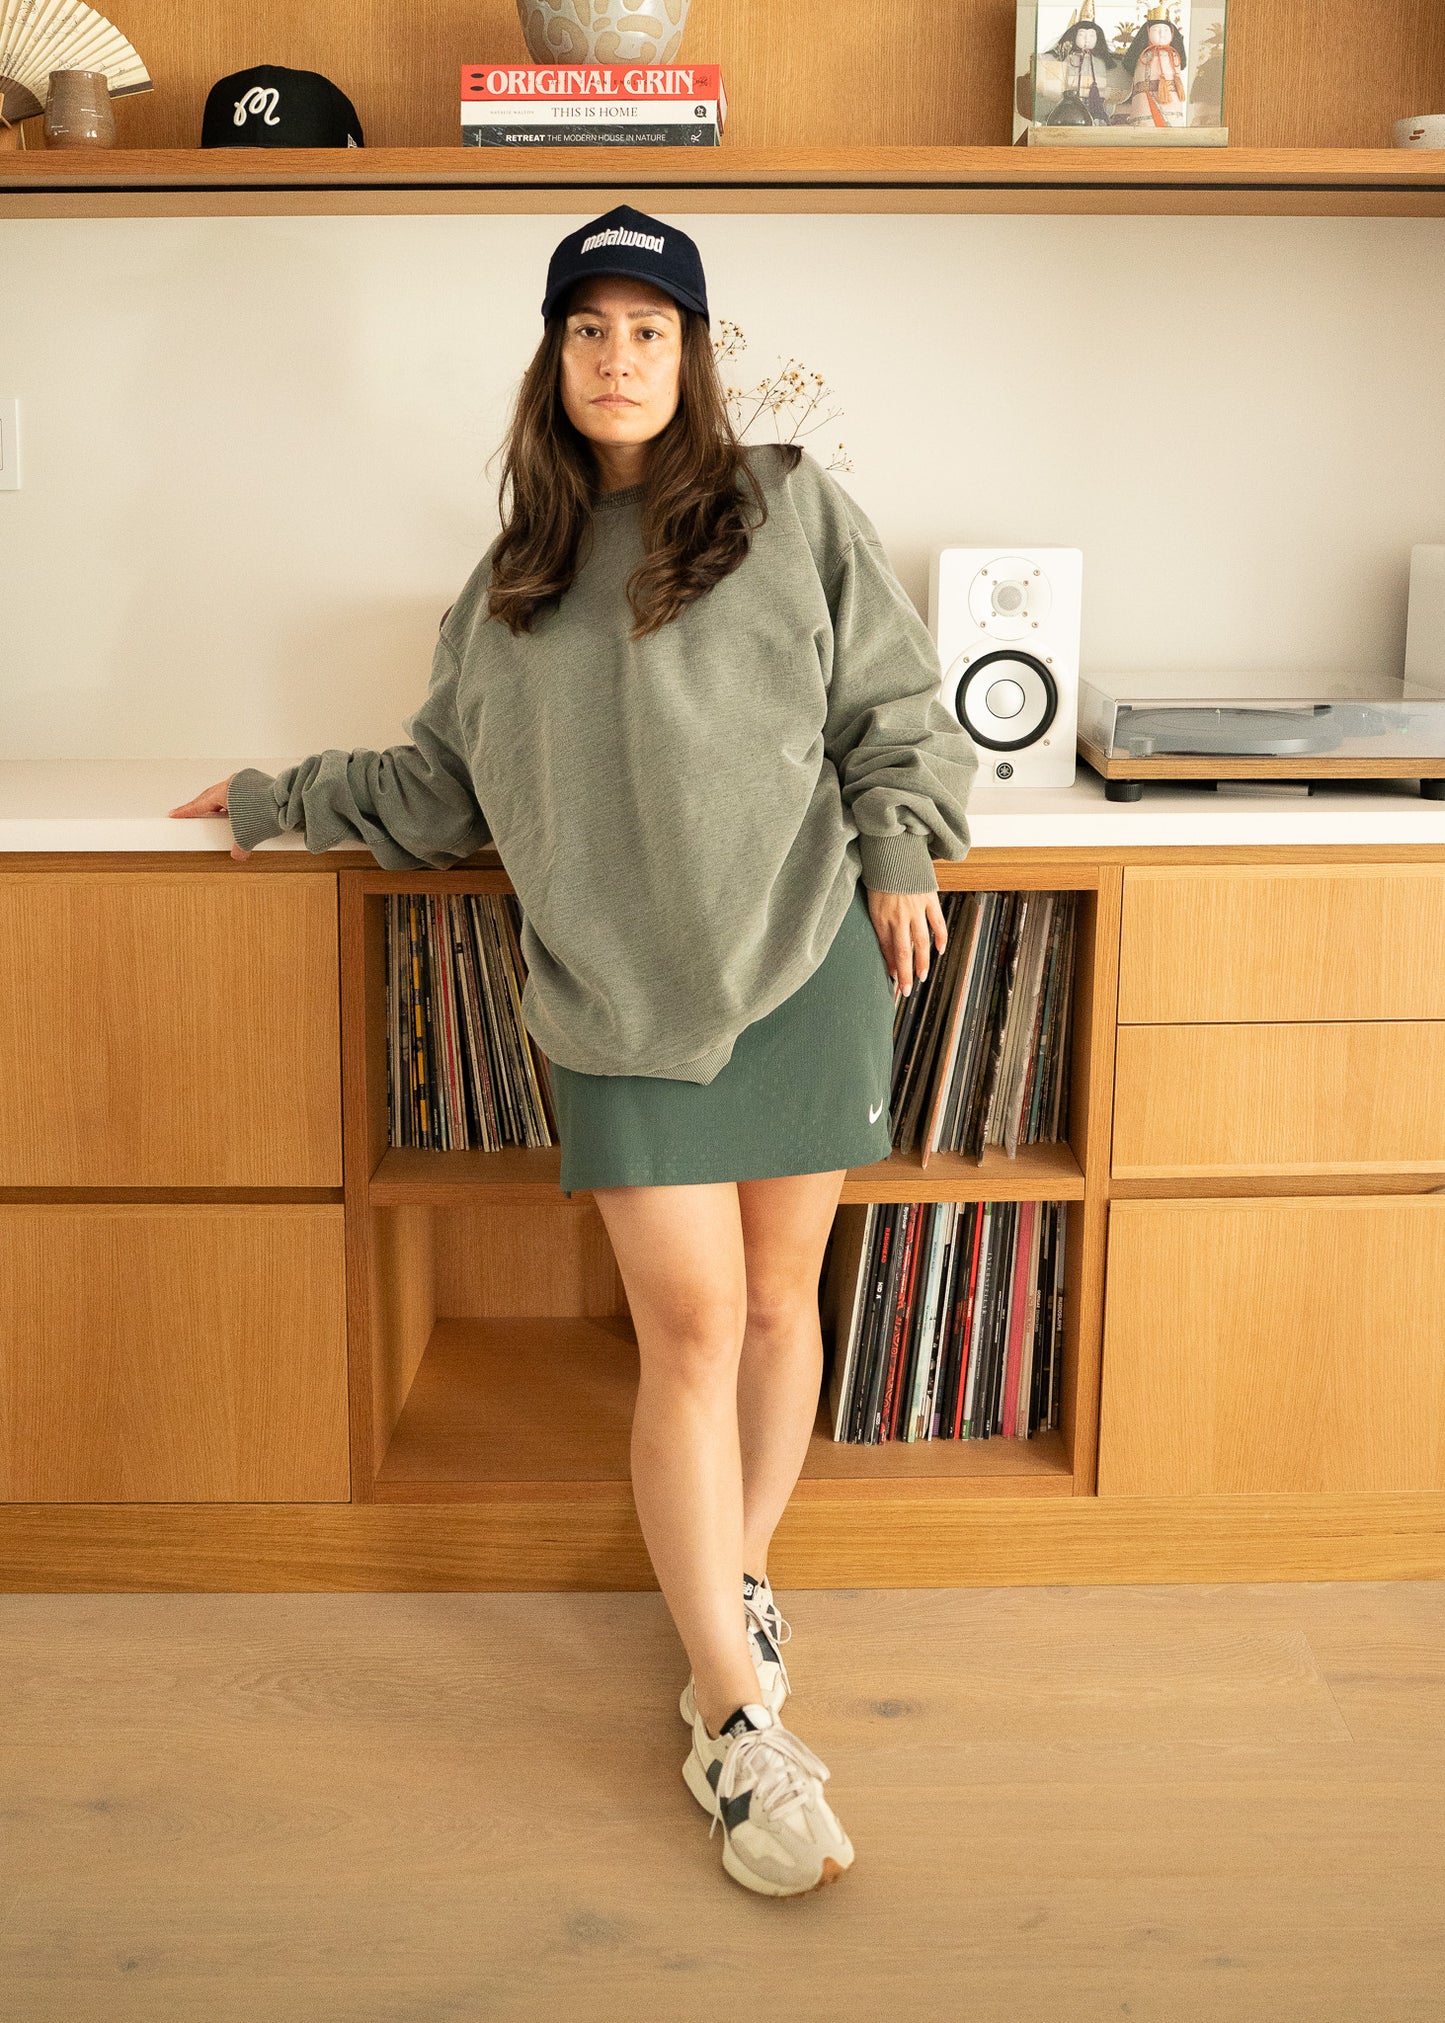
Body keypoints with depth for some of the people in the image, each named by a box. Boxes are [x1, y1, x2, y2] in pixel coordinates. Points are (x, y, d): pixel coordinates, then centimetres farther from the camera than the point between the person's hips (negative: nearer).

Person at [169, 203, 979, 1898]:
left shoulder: (789, 508, 7)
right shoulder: (509, 578, 16)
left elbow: (891, 704, 9)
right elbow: (442, 784, 24)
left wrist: (899, 855, -2)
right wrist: (281, 800, 27)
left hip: (803, 966, -1)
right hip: (621, 999, 1)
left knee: (777, 1297, 7)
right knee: (689, 1325, -4)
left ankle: (736, 1579, 30)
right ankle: (734, 1719, 3)